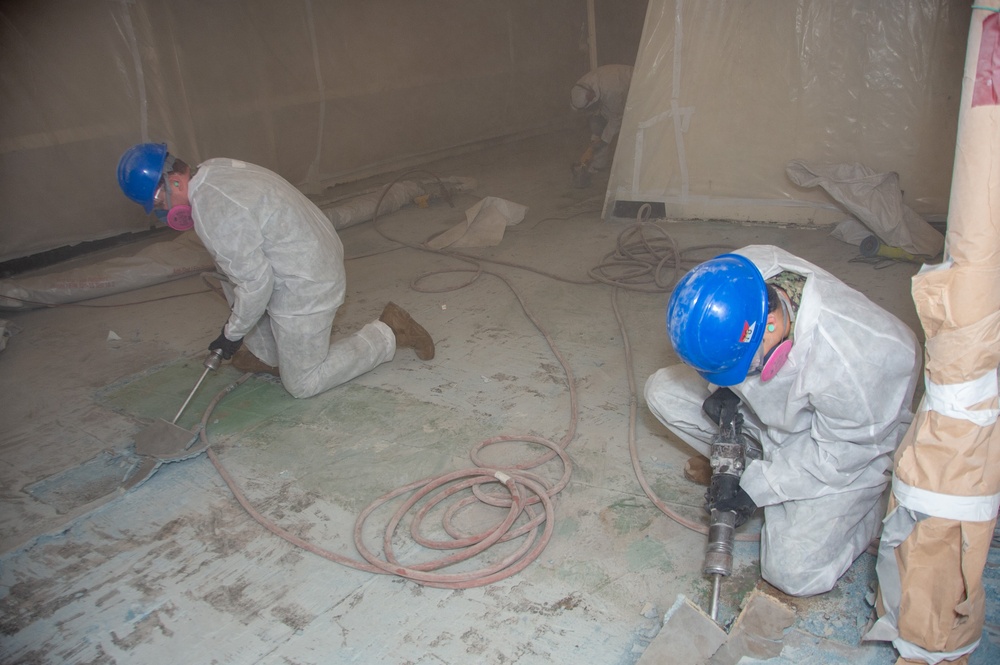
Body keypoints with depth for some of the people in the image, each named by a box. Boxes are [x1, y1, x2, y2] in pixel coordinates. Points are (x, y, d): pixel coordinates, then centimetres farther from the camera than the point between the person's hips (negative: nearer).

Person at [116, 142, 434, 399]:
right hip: (311, 257, 10)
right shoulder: (214, 169, 4)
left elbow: (256, 284, -23)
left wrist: (233, 334, -7)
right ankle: (268, 355, 28)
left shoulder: (214, 212, -27)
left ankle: (388, 334, 7)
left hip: (305, 287, -10)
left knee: (303, 384, 6)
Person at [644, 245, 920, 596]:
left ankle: (871, 501, 12)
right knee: (662, 391, -7)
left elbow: (841, 453, -23)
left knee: (795, 574, -13)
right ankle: (757, 463, 7)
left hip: (848, 447, -5)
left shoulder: (852, 361, -42)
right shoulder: (739, 276, -28)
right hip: (772, 404, 6)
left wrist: (759, 486, -19)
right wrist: (723, 388, -19)